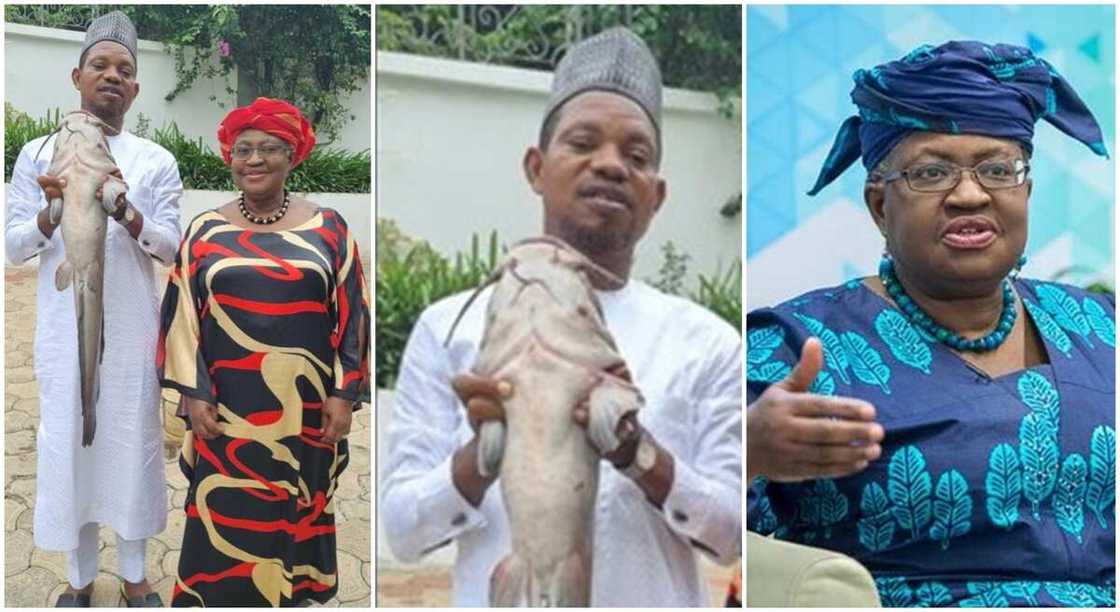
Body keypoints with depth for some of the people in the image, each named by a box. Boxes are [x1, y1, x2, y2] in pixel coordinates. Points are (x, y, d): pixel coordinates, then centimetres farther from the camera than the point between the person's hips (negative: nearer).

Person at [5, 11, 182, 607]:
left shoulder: (156, 161, 3)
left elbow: (169, 246, -4)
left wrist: (122, 210, -22)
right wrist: (55, 210, -18)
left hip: (133, 328, 0)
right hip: (64, 328, 0)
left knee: (133, 443, 6)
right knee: (67, 443, 6)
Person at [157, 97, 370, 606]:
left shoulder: (327, 228, 1)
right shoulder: (205, 231, 4)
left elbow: (352, 315, 0)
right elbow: (183, 316, 4)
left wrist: (343, 393, -5)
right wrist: (193, 393, -4)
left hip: (304, 407, 0)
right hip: (228, 405, 0)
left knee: (297, 511, 11)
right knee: (225, 518, 4)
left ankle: (293, 592, 29)